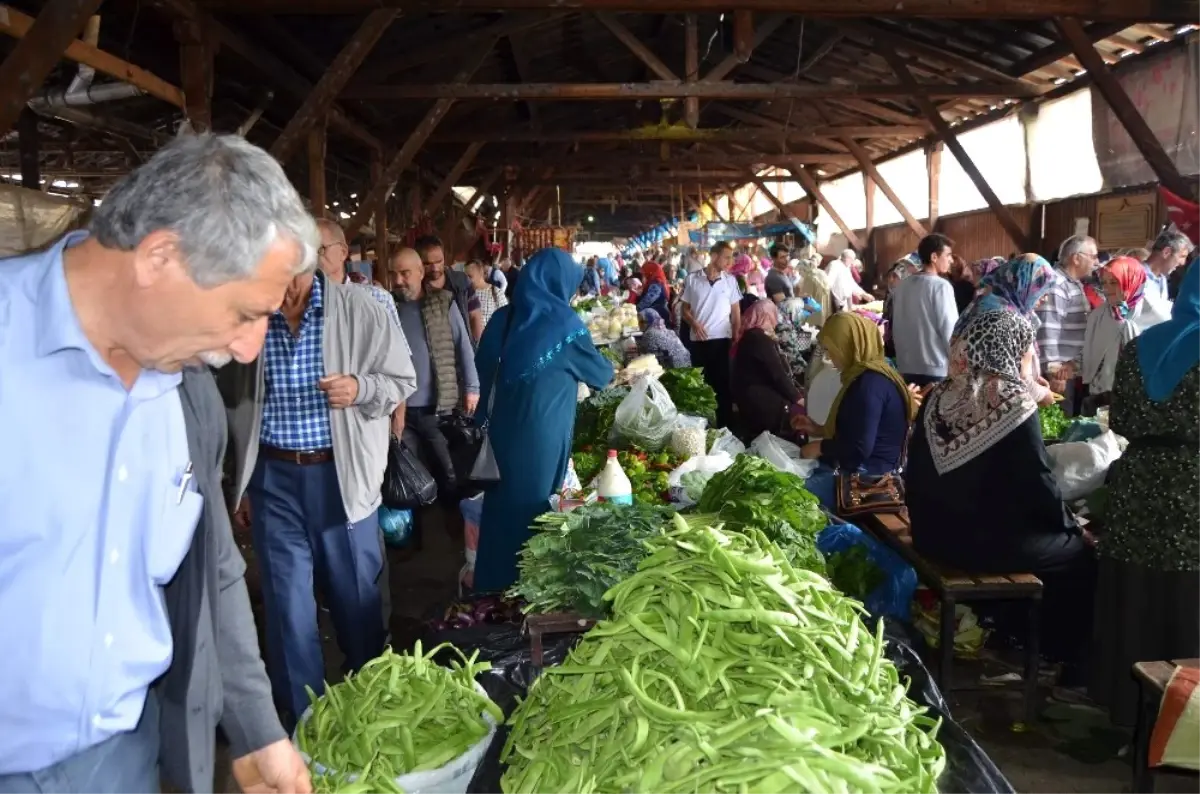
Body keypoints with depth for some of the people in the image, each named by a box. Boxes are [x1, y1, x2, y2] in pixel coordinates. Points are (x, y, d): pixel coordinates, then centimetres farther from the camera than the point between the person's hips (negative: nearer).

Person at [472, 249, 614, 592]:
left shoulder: (503, 318, 3)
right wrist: (611, 370, 24)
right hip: (541, 435, -5)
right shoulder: (562, 321, -11)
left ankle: (494, 585, 28)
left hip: (502, 430, 5)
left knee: (502, 505, 16)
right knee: (534, 509, 8)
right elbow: (600, 373, 3)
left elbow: (485, 373, 13)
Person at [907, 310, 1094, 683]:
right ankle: (1066, 662, 22)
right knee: (1081, 554, 13)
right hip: (985, 541, -7)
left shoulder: (942, 395, 2)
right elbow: (1039, 484, -13)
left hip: (934, 532, 7)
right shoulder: (1014, 405, -17)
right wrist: (1071, 527, 6)